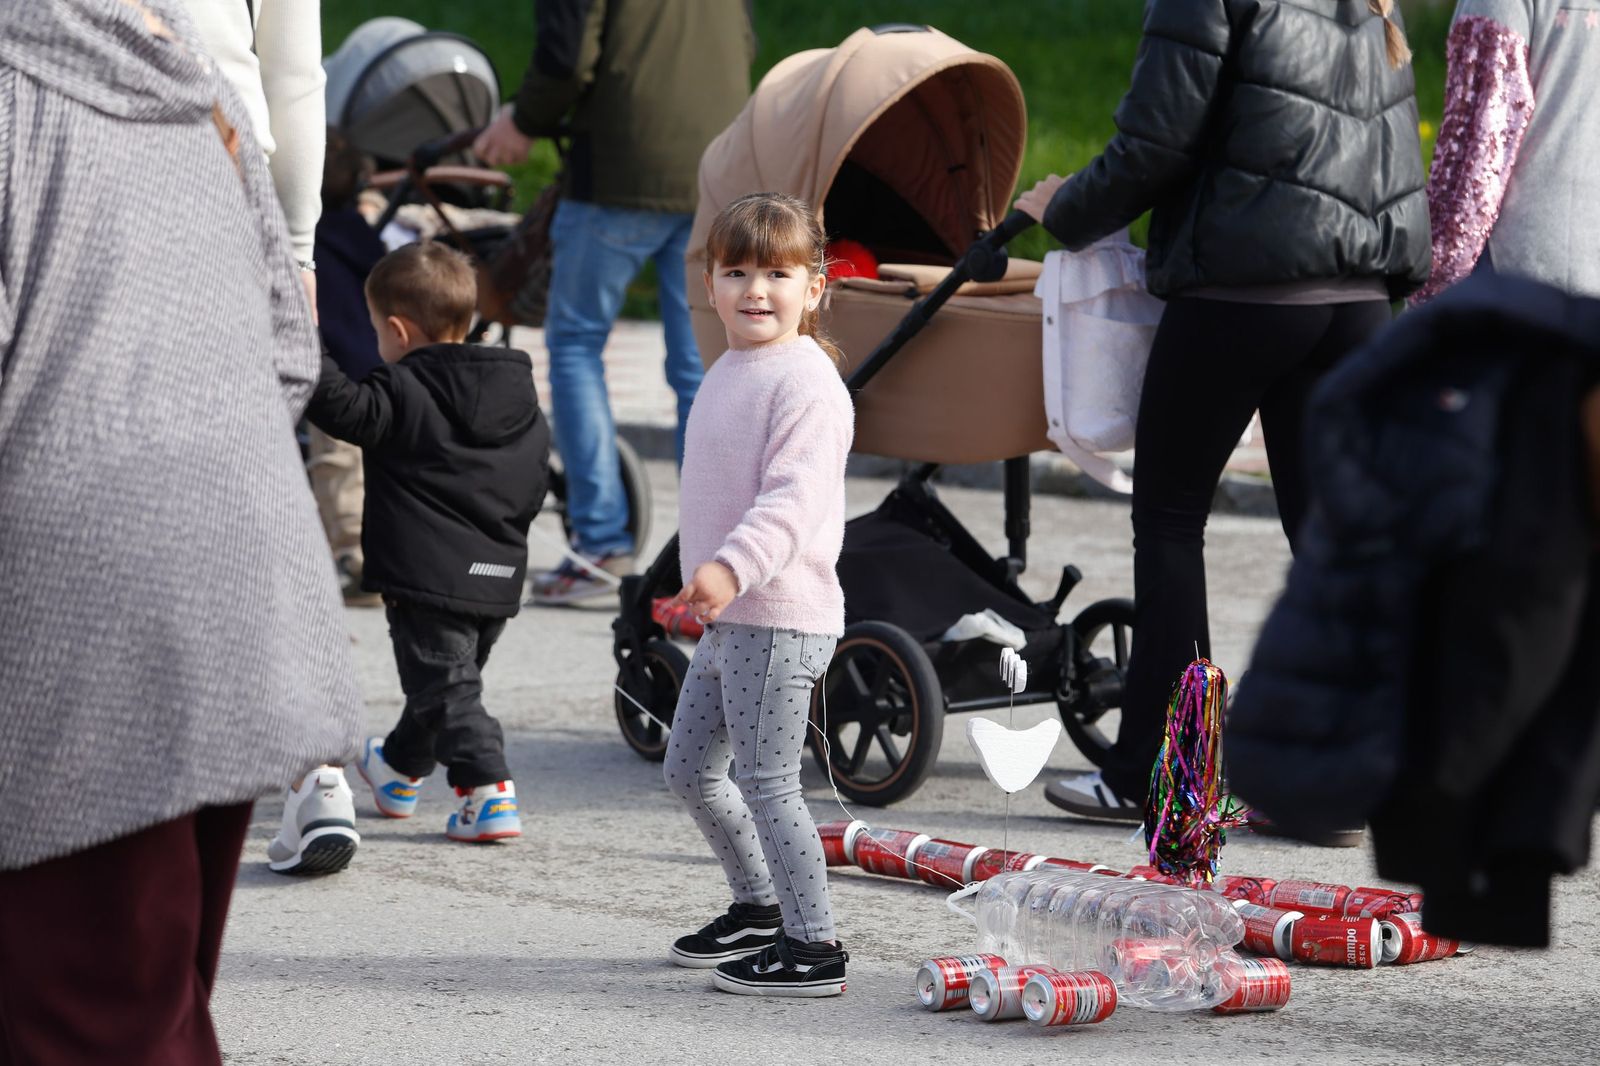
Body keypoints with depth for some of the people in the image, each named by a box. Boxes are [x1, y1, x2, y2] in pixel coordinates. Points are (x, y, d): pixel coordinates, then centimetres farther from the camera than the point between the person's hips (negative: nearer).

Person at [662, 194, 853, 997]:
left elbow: (794, 498, -27)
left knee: (766, 782, -8)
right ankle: (759, 906, 34)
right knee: (689, 767, 18)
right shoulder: (730, 372, 15)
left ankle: (813, 946, -1)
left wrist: (733, 566, -39)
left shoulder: (805, 382, -16)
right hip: (726, 619, 10)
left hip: (778, 619, -10)